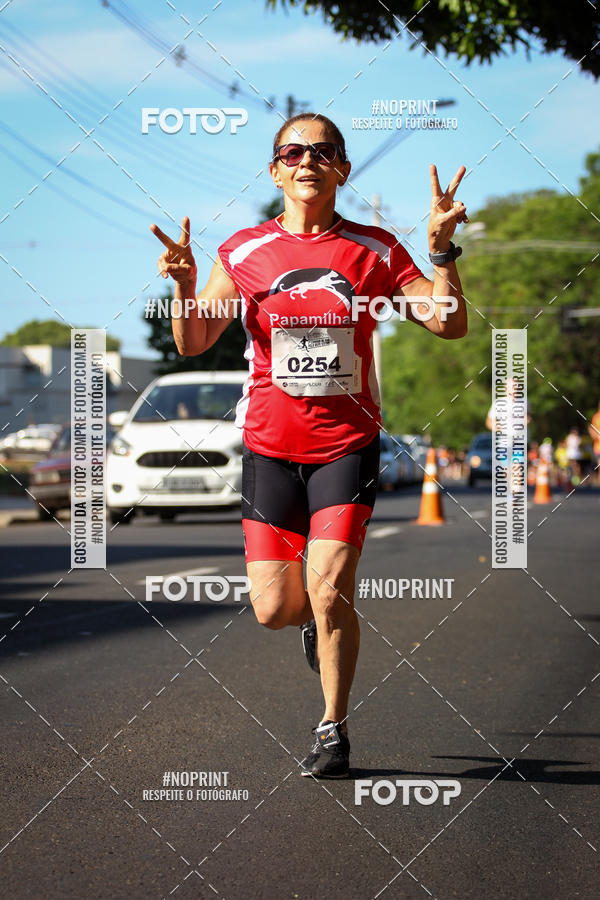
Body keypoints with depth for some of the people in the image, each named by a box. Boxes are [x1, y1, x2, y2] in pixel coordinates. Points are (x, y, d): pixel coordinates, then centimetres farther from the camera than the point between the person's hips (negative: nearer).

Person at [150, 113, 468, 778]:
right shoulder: (245, 252, 3)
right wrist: (184, 284, -17)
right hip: (269, 446, 1)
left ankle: (333, 731, 5)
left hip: (348, 444, -1)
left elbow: (449, 324, -2)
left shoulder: (373, 249, 2)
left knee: (329, 589, -14)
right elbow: (193, 343, 1)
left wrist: (442, 249, -16)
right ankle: (317, 619, 37)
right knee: (273, 609, -1)